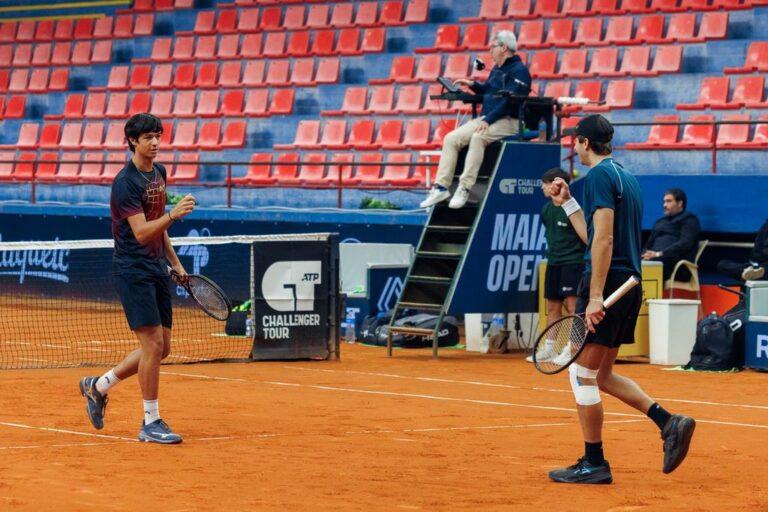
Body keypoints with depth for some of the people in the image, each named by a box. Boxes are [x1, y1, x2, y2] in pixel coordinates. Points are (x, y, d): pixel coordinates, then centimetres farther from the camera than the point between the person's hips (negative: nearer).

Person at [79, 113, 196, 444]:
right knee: (153, 343, -12)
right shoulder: (126, 182, -15)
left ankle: (98, 386, 26)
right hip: (133, 270, -9)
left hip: (156, 270, 9)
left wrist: (175, 262, 21)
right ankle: (151, 423, -3)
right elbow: (142, 233, -23)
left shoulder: (158, 173, 11)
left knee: (161, 348, 10)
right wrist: (173, 214, -35)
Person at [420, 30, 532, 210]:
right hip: (487, 119, 9)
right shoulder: (497, 69, 19)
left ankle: (464, 189, -37)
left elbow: (509, 101, -21)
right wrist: (472, 84, 16)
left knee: (478, 138, -36)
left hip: (507, 121, -9)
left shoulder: (518, 71, -10)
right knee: (451, 139, -8)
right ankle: (441, 187, -12)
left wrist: (488, 120, -27)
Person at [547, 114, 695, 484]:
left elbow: (603, 239, -20)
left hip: (607, 284, -10)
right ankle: (668, 423, 4)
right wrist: (567, 202, 26)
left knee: (583, 375, -1)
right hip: (629, 286, 10)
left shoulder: (600, 175, -11)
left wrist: (596, 296, -23)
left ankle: (593, 464, 2)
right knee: (602, 376, 15)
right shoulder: (625, 177, 18)